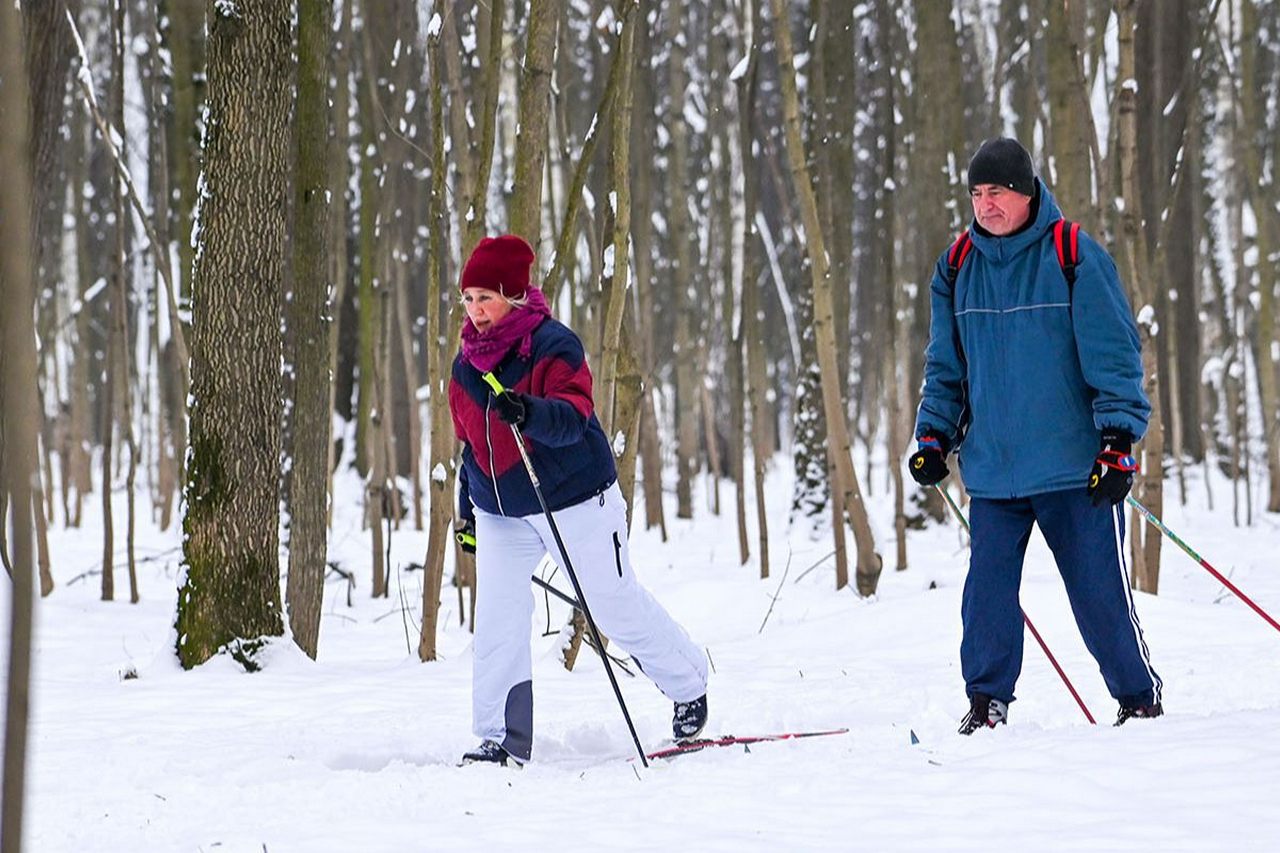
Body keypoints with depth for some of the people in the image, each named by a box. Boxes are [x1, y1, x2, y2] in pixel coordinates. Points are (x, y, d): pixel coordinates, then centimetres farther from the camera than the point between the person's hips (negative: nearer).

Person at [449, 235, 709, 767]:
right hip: (500, 513, 5)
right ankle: (501, 741, -3)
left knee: (616, 606, 7)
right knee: (496, 619, -8)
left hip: (573, 502, -5)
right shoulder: (466, 363, 5)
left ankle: (688, 686, 32)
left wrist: (529, 413, -50)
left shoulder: (553, 345, -16)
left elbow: (572, 418, -30)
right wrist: (467, 504, 20)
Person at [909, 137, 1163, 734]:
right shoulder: (957, 270, 9)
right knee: (987, 592, -3)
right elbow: (946, 367, 19)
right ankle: (987, 700, 10)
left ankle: (1140, 700, 17)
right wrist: (934, 436, 7)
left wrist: (1118, 440, -11)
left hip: (1076, 467, -4)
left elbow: (1114, 355, -5)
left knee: (1099, 593, 1)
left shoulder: (1075, 258, -5)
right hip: (992, 471, 4)